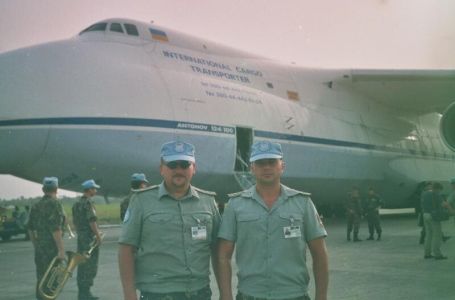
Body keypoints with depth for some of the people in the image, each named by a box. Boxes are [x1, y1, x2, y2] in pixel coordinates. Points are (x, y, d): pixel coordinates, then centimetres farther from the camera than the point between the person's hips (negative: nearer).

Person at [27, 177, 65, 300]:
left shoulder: (36, 205, 11)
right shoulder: (54, 204, -14)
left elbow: (30, 228, 16)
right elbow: (55, 229, -20)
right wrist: (61, 249, -18)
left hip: (39, 248, 8)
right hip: (51, 249, -8)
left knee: (41, 279, 15)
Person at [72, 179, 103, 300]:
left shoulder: (77, 203, 13)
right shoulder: (88, 203, -15)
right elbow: (92, 221, -20)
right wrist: (98, 235, -14)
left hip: (80, 237, 9)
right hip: (90, 238, -9)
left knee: (82, 265, 13)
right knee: (90, 266, -4)